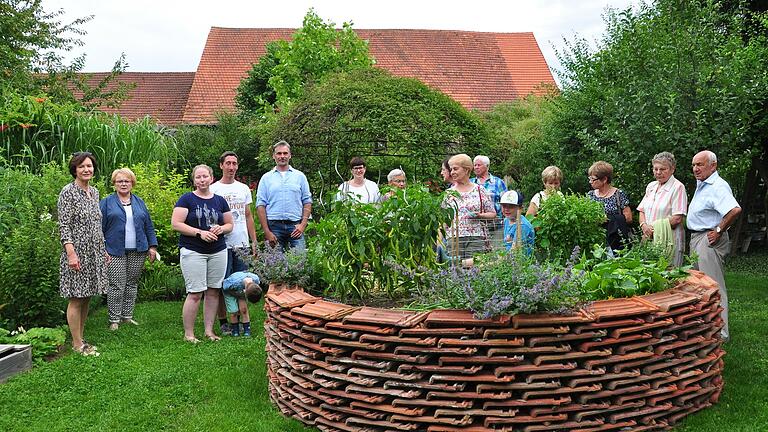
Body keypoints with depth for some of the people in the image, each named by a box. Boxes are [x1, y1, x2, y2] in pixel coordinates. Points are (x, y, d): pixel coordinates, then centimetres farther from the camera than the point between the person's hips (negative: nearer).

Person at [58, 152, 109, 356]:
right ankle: (77, 344, 5)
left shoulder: (94, 191, 13)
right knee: (76, 299, -2)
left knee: (86, 297, 12)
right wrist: (71, 253, -21)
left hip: (94, 253, 8)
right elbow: (64, 225, -14)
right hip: (77, 252, -8)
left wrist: (104, 250, 19)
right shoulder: (68, 192, -9)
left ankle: (80, 338, 20)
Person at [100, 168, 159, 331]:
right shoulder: (107, 203, 3)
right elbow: (100, 227, 0)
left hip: (138, 251, 4)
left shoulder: (139, 202, 14)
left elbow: (149, 226, 15)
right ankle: (114, 319, 3)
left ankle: (127, 316, 17)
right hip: (115, 252, -4)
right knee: (116, 285, -5)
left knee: (132, 284, 8)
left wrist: (152, 246, 8)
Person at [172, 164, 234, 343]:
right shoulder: (187, 199, -1)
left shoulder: (220, 201, 12)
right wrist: (200, 232, -16)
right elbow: (176, 224, -8)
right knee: (195, 294, -7)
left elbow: (230, 224, 18)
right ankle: (188, 334, 3)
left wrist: (221, 229, -6)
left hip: (218, 252, 5)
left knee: (213, 292, 6)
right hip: (193, 252, -4)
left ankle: (209, 330, 17)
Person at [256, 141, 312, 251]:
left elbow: (307, 202, 9)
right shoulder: (266, 178, 8)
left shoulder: (300, 176, 10)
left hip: (295, 226, 0)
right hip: (274, 226, 0)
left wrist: (303, 224, -4)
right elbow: (260, 205, 3)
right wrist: (267, 231, -6)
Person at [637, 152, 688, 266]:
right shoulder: (651, 186, 16)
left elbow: (677, 218, -12)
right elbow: (642, 210, 16)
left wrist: (655, 228, -14)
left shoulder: (678, 187, -5)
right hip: (649, 238, 6)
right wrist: (644, 225, -5)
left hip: (669, 240, -6)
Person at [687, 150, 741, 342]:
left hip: (709, 240, -11)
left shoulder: (718, 186, -18)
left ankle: (720, 332, -2)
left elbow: (735, 210, -35)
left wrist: (719, 231, -24)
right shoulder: (701, 185, 14)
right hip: (697, 238, 11)